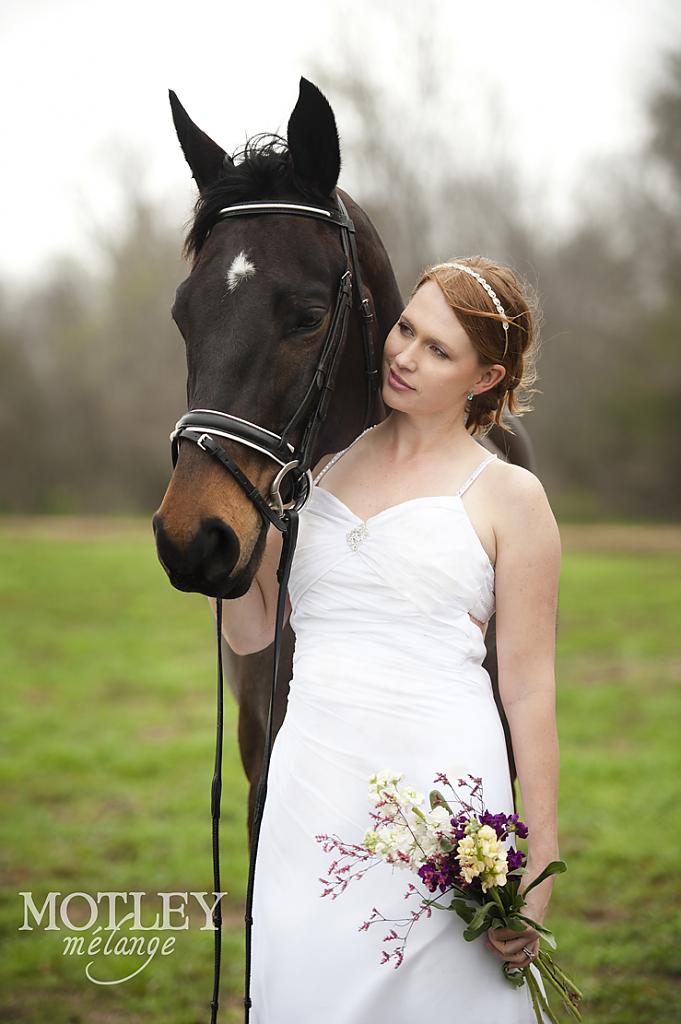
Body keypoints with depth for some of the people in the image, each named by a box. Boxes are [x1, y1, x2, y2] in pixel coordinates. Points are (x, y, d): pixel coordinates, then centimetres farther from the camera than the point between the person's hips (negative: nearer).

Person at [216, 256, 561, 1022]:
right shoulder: (321, 470, 12)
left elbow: (529, 688, -3)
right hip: (313, 785, 4)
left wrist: (536, 870, -6)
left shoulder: (509, 497, 0)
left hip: (443, 780, -4)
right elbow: (249, 633, 13)